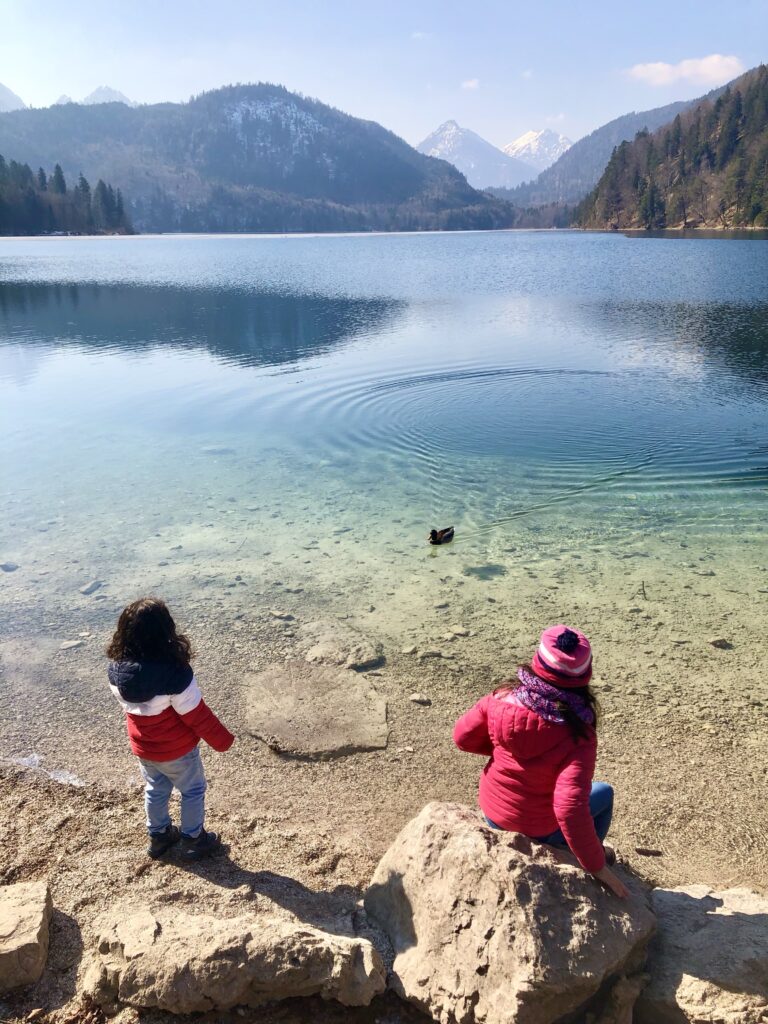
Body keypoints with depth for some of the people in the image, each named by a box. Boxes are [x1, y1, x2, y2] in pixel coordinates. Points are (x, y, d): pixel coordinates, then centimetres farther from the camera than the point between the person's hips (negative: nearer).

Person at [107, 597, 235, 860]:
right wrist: (223, 740, -7)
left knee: (155, 790, 29)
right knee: (192, 791, 21)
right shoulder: (175, 674, -36)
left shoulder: (116, 668, -18)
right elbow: (198, 716, -24)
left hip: (142, 747, 5)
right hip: (177, 750, -5)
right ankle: (192, 840, 38)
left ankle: (159, 836, 48)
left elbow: (127, 705, 1)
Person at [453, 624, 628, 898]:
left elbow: (463, 737, -7)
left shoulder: (503, 698, -20)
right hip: (539, 832, -3)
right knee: (604, 792, 21)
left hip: (492, 815, 4)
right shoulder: (577, 734, -30)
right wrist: (596, 866, -21)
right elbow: (571, 808, -34)